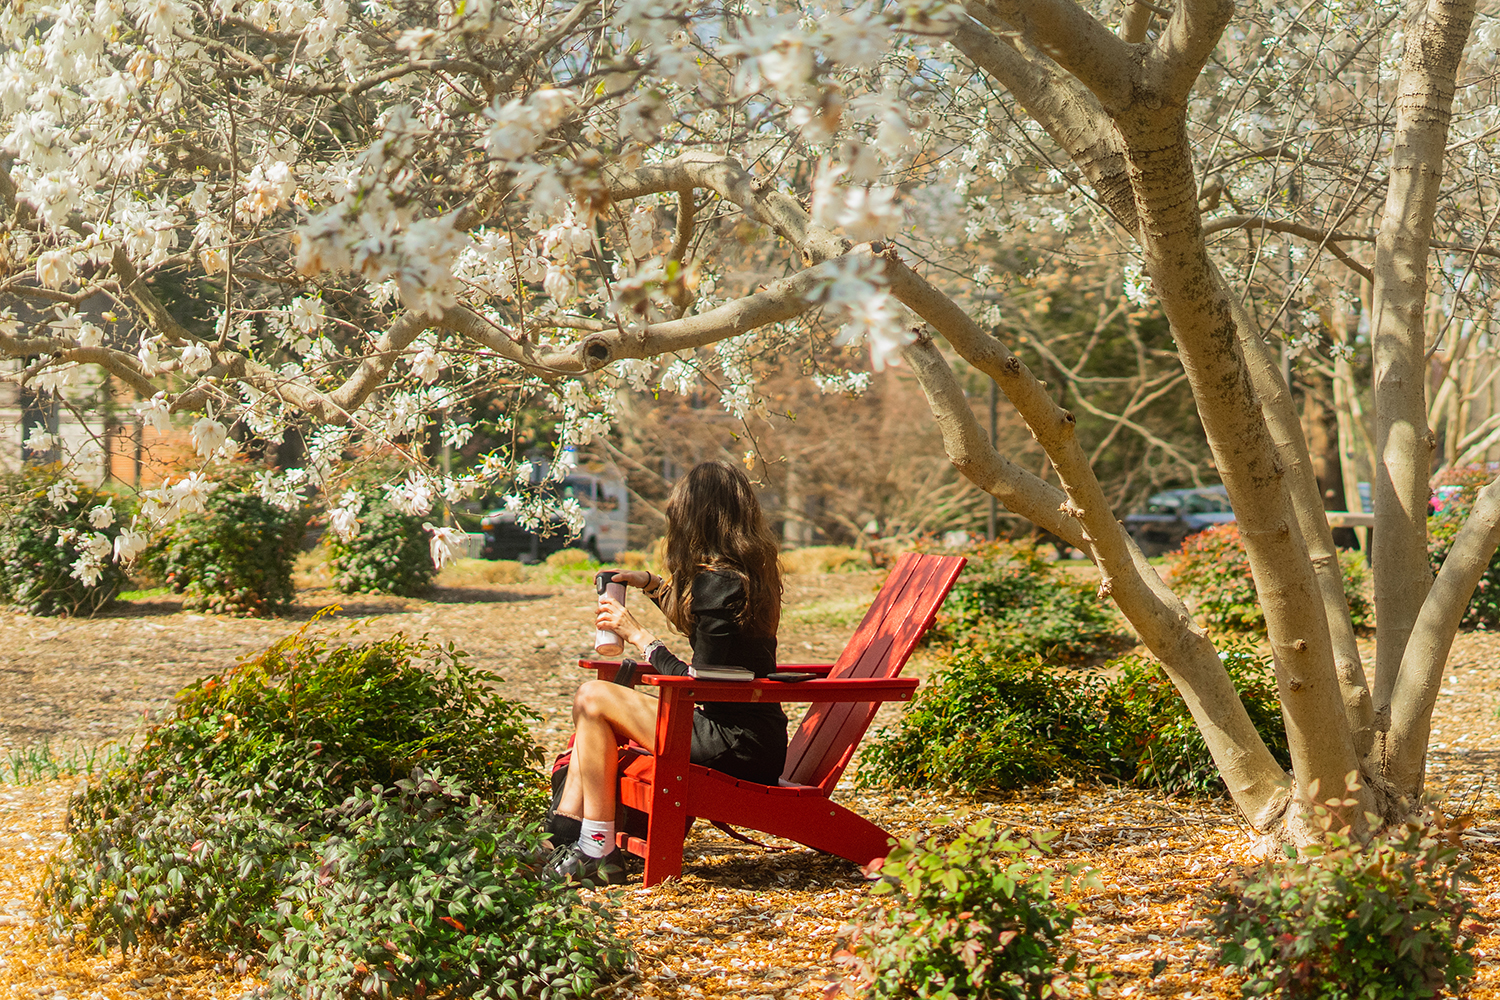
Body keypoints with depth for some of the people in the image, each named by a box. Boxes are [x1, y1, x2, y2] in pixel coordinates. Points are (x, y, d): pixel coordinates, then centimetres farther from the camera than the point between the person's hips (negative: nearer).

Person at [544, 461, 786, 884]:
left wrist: (638, 635, -7)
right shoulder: (750, 571, 10)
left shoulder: (718, 582, -19)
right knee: (594, 706, 16)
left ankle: (599, 851, -6)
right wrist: (654, 586, 27)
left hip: (736, 747, -10)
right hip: (754, 740, 10)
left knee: (593, 699, -9)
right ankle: (561, 834, 13)